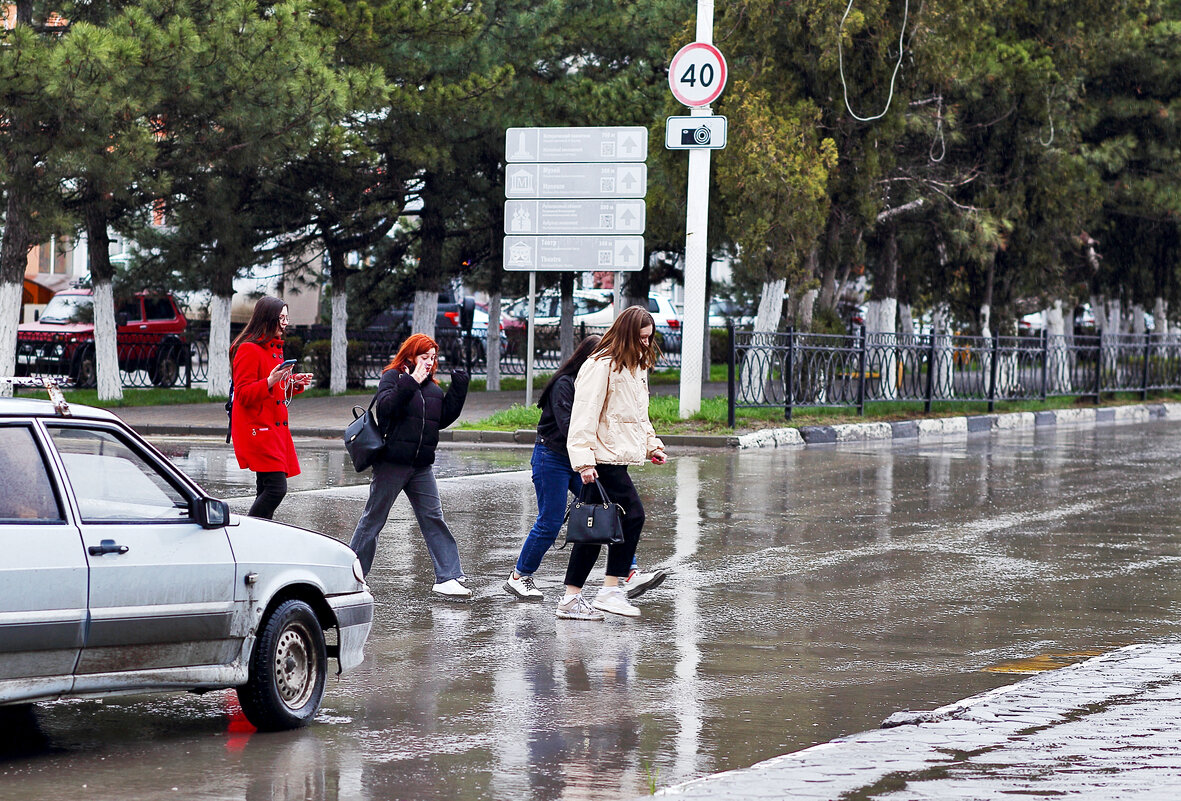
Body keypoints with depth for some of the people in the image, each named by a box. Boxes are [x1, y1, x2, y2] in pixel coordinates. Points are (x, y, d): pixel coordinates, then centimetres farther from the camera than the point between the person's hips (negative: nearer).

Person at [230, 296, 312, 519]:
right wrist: (270, 382, -27)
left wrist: (295, 384, 11)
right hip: (257, 429, -10)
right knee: (276, 488, -17)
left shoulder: (274, 348, 20)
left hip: (275, 429, 10)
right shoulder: (248, 349, -10)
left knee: (267, 490, 6)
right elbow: (243, 395, -14)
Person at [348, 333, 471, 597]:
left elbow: (444, 418, 14)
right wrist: (411, 382, -25)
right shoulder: (393, 377, -5)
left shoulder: (431, 386, 16)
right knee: (373, 518, 3)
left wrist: (458, 392, 5)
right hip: (391, 463, -6)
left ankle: (448, 577, -1)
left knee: (434, 519, 1)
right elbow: (385, 406, -22)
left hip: (421, 465, 6)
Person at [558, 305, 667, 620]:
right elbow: (584, 416, -17)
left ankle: (571, 599, 9)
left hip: (617, 458, 10)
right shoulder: (600, 366, -12)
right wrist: (584, 461, -23)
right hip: (603, 458, -10)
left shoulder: (636, 367, 19)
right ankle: (611, 591, -7)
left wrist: (651, 444, 18)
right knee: (632, 514, -11)